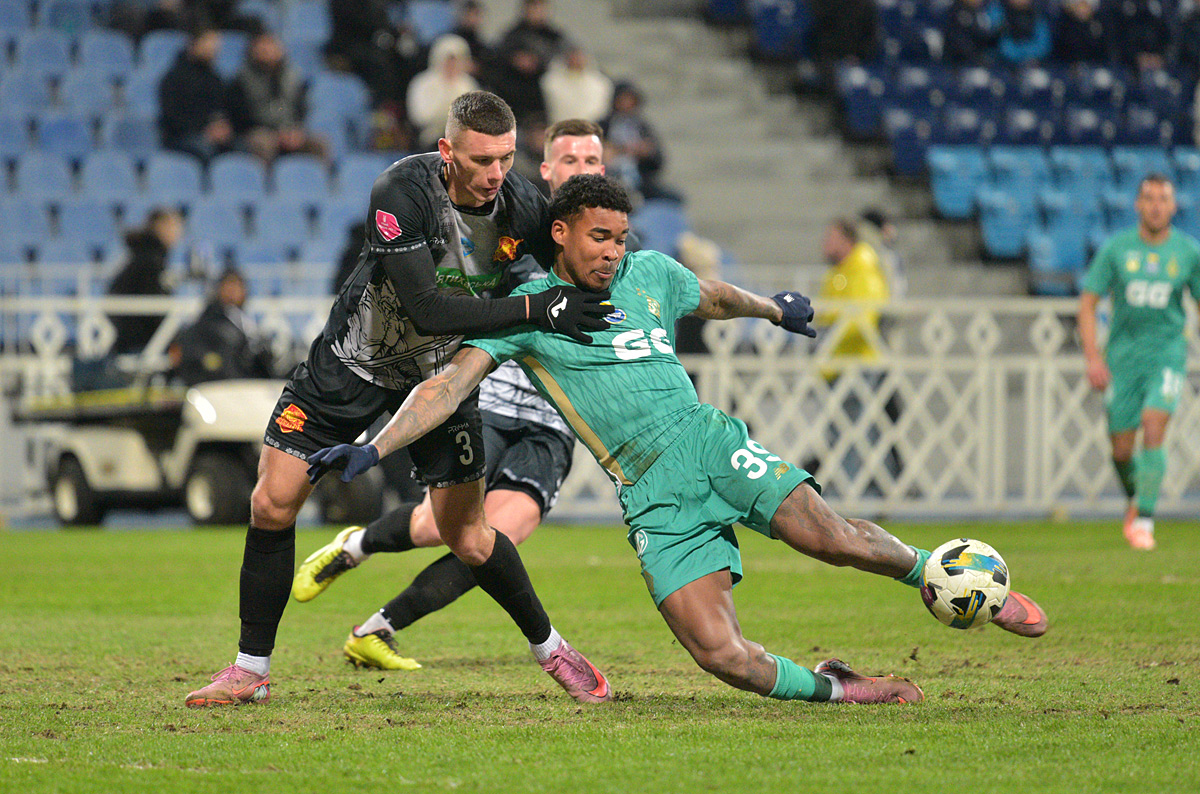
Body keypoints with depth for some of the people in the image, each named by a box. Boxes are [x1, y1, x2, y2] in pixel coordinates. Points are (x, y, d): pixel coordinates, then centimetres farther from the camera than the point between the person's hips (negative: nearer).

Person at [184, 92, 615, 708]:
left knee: (466, 535, 0)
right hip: (354, 359, -2)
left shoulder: (522, 207, -19)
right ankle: (252, 670, 6)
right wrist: (534, 309, -40)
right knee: (272, 504, -7)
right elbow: (427, 308, -37)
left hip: (441, 373, 2)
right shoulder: (400, 193, -31)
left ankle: (549, 647, 24)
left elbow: (573, 281, 0)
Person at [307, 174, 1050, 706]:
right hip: (653, 496, -2)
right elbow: (452, 382, -8)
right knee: (719, 653, -18)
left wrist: (776, 308, 49)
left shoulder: (651, 273, 11)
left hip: (710, 443, 2)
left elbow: (712, 297, 32)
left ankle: (930, 572, 6)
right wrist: (374, 448, -20)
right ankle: (829, 688, 7)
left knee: (831, 536, -23)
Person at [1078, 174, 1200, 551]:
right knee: (1122, 451, 3)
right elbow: (1088, 303, 2)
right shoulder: (1116, 249, 0)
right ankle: (1135, 499, 35)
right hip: (1122, 355, 1)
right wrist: (1093, 356, -8)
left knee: (1153, 431, -21)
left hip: (1167, 353, -1)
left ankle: (1144, 521, -15)